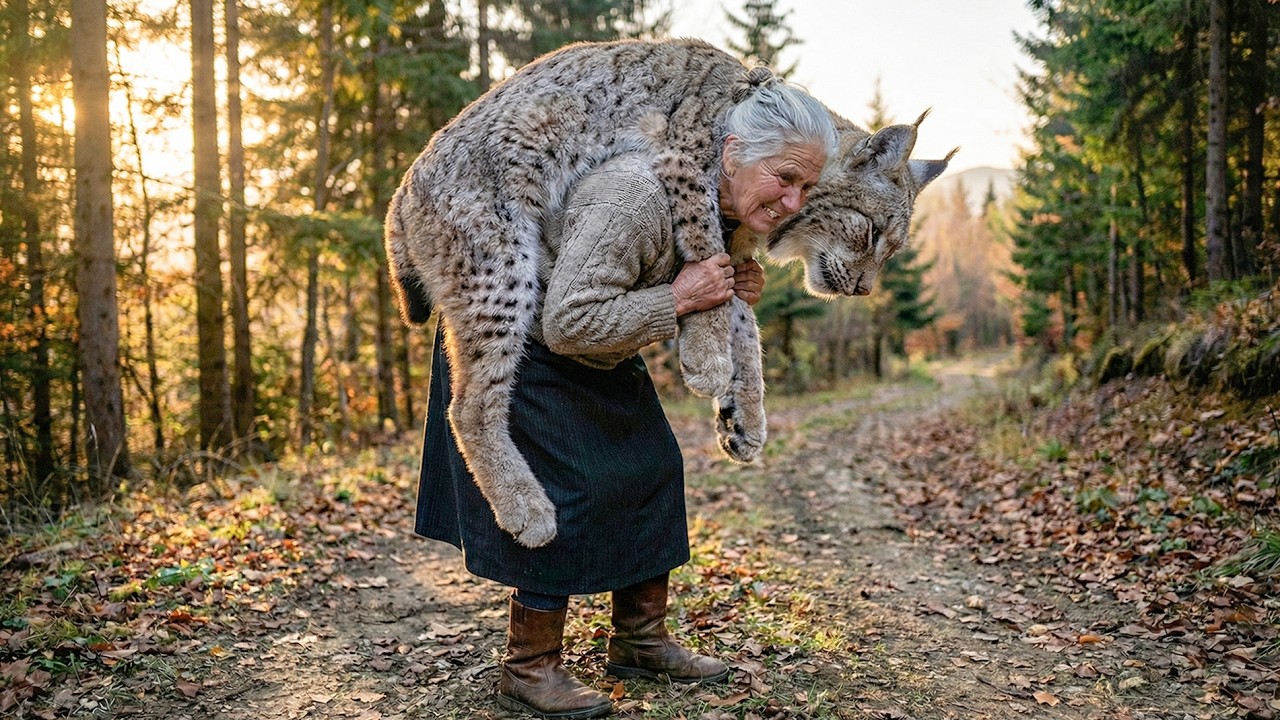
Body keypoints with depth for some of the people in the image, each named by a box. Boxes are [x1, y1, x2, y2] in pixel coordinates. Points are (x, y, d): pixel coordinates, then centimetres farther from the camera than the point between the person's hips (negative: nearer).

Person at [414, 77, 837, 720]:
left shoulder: (731, 214, -6)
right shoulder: (634, 197, -35)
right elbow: (568, 323, -36)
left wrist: (736, 295, -12)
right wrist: (679, 298, -33)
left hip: (600, 359, 9)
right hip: (520, 342, -9)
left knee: (651, 468, 7)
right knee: (564, 490, -12)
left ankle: (640, 641, 20)